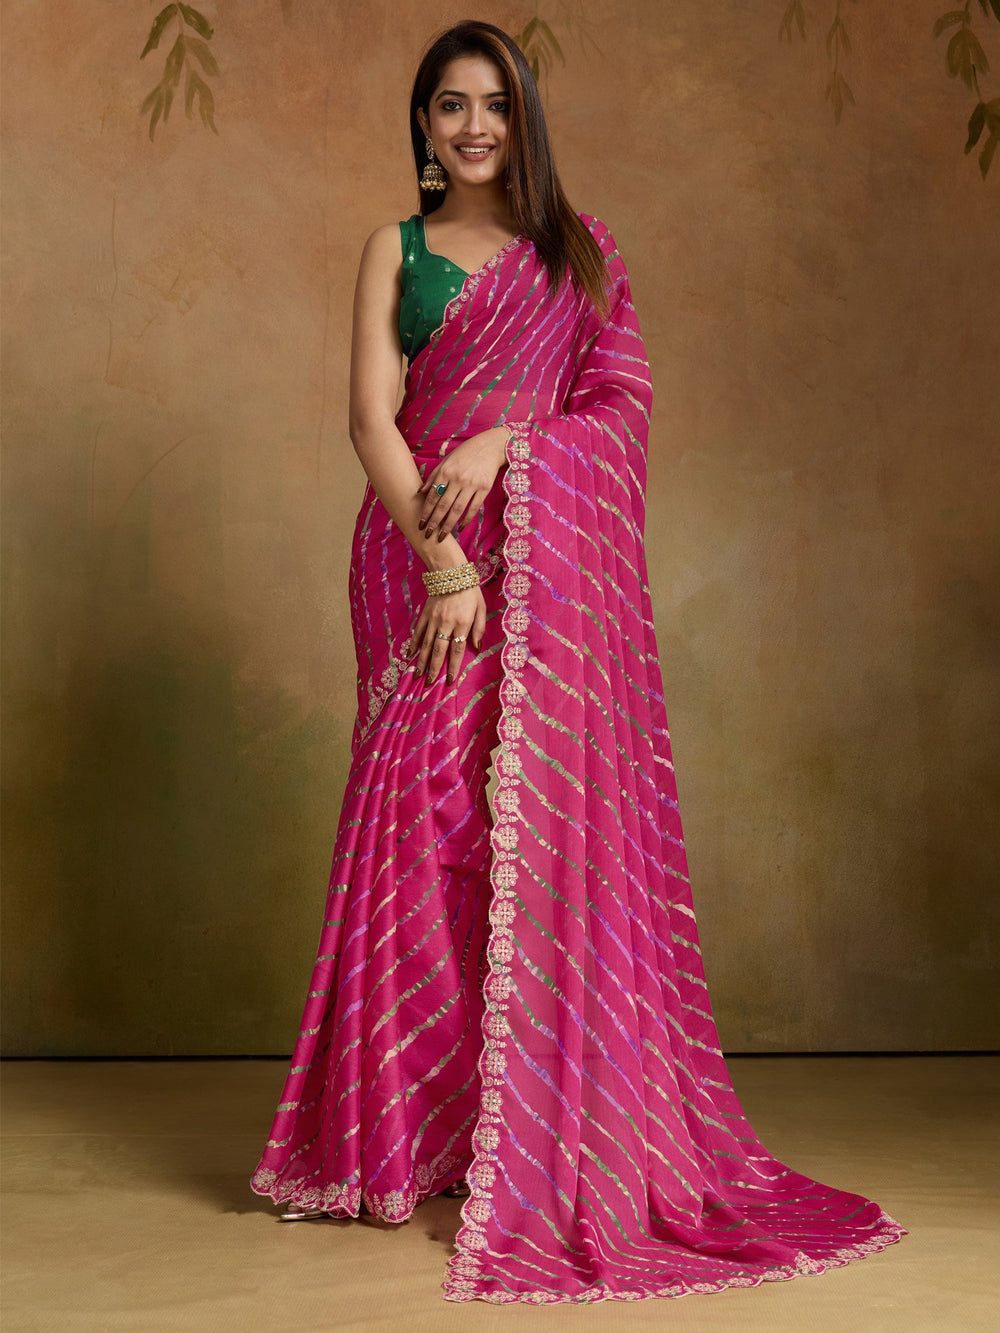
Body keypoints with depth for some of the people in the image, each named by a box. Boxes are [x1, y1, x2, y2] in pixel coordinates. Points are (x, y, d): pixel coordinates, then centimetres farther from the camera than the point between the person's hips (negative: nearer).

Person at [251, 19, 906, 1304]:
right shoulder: (396, 249, 12)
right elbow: (371, 415, 0)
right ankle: (408, 1132, 6)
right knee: (425, 820, -4)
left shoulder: (578, 247, 15)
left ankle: (549, 1134, 6)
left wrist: (504, 439, -12)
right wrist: (439, 559, -14)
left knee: (548, 818, -4)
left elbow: (623, 398, 5)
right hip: (421, 556, 0)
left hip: (550, 568, 0)